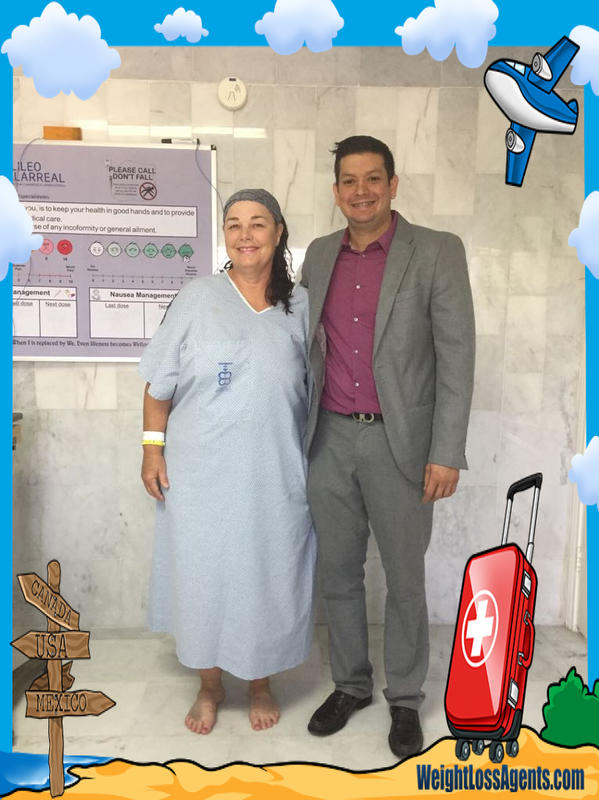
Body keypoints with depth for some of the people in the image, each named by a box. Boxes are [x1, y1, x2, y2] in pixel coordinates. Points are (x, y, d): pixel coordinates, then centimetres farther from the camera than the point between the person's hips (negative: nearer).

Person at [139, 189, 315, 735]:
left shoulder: (300, 306, 4)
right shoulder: (198, 299, 0)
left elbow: (313, 389, 10)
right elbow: (159, 384, 1)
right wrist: (153, 450, -4)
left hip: (275, 475, 1)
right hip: (201, 474, -1)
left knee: (268, 576, 11)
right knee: (203, 574, 10)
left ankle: (260, 683, 35)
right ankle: (210, 685, 34)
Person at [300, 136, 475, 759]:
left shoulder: (437, 253, -5)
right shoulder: (319, 254, 8)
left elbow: (456, 355, -8)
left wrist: (446, 454, -13)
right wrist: (300, 432, 11)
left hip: (398, 440, -4)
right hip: (329, 438, 4)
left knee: (404, 578, 9)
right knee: (338, 573, 14)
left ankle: (405, 699, 30)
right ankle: (350, 684, 35)